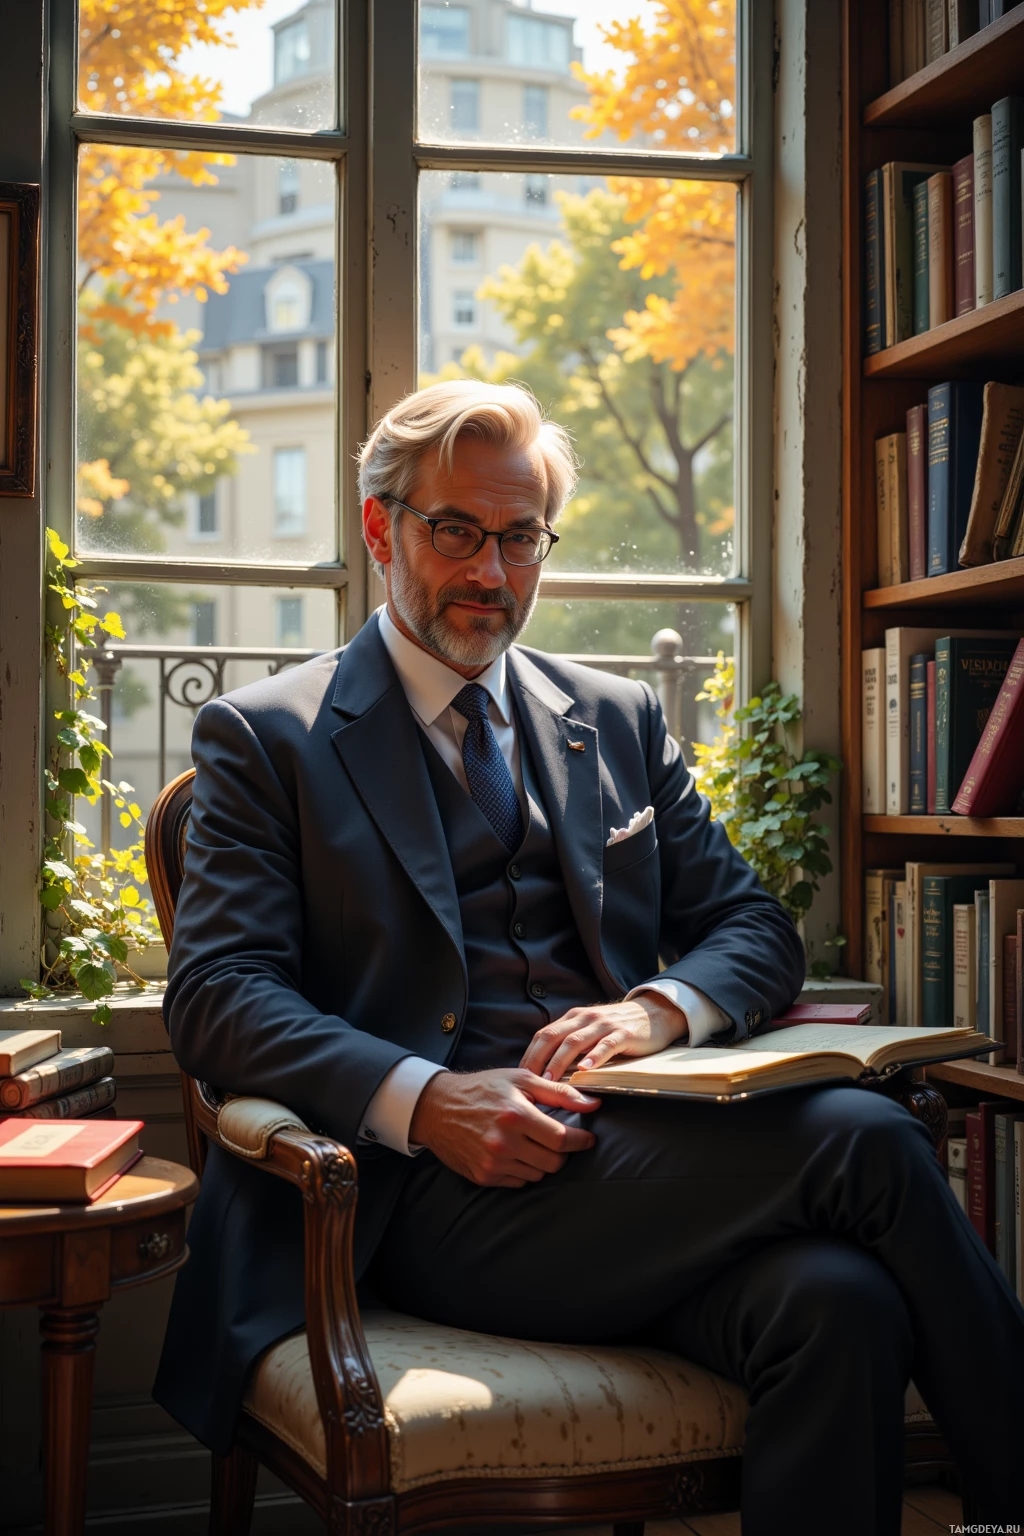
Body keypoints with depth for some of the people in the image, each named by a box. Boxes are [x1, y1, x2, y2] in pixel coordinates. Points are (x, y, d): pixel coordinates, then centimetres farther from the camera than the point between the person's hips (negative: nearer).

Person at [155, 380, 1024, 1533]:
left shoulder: (620, 721, 21)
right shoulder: (264, 739, 8)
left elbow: (755, 929, 16)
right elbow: (216, 996, -3)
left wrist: (661, 1006, -9)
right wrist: (424, 1101, -20)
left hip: (640, 1157, 4)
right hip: (435, 1189, -4)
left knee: (839, 1306, -31)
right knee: (864, 1141, -24)